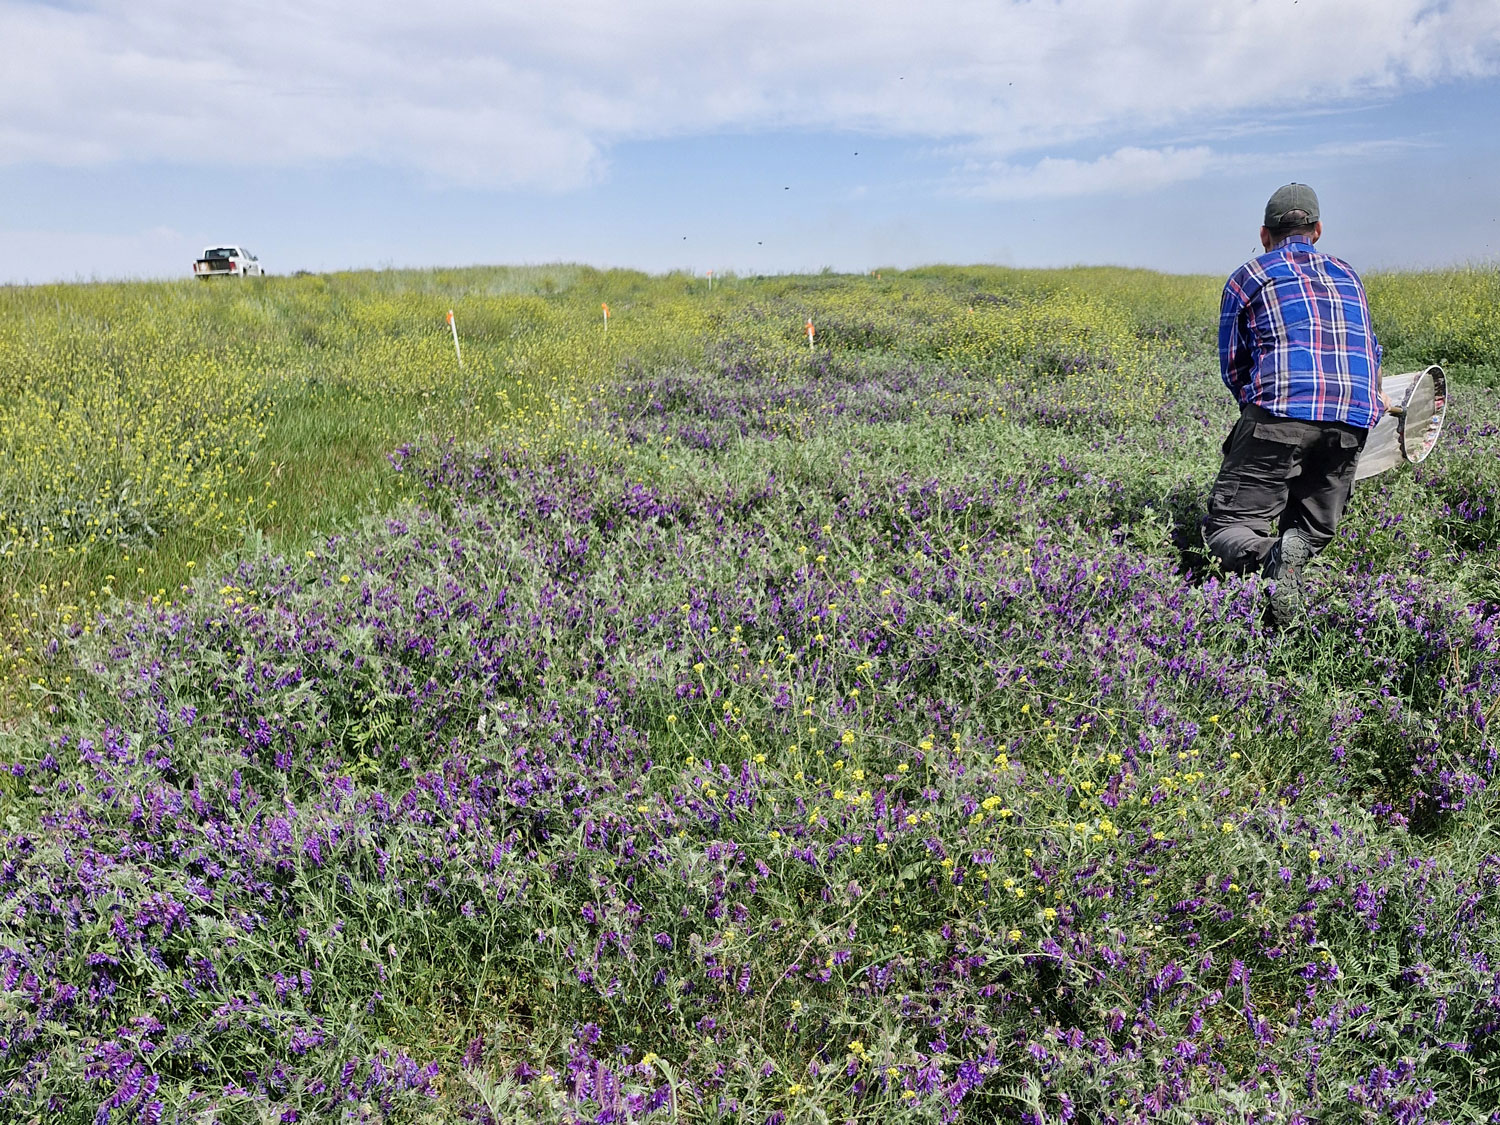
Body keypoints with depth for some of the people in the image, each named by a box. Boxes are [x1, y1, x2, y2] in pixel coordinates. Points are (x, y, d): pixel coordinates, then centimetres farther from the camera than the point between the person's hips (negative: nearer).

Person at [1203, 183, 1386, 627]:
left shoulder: (1246, 278, 15)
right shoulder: (1347, 274, 27)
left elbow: (1232, 368, 14)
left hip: (1281, 414, -4)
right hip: (1353, 422, 4)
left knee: (1226, 526, 3)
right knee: (1314, 528, 17)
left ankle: (1266, 555, -31)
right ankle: (1296, 548, -19)